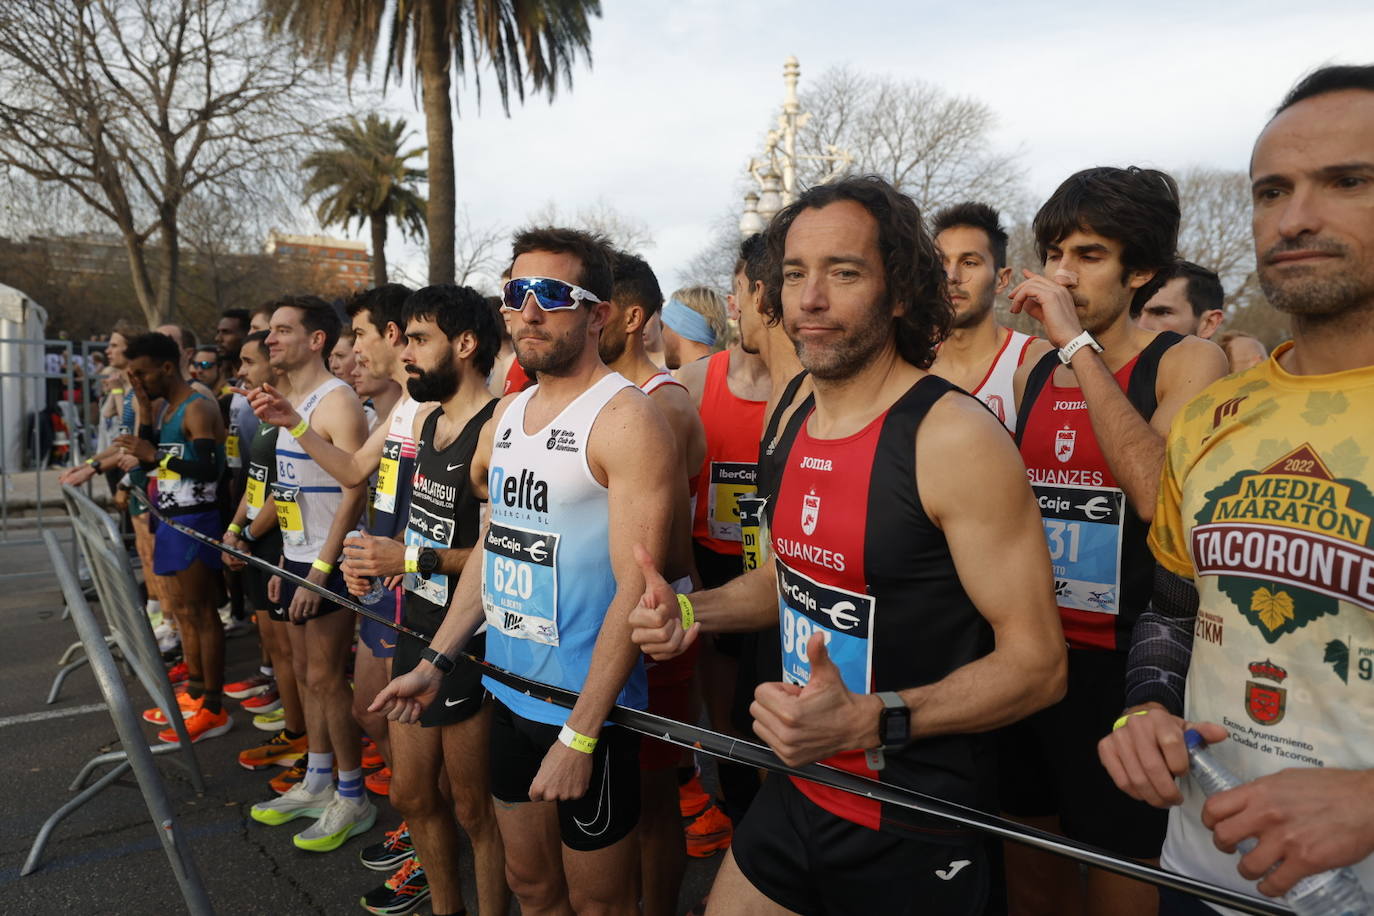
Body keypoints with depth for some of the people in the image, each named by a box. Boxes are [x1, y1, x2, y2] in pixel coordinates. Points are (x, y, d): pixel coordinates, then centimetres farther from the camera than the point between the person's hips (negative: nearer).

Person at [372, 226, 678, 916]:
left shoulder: (626, 420, -17)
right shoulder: (507, 414, 8)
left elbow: (636, 590, -21)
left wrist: (580, 737, -21)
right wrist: (435, 662, 12)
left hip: (588, 707, -7)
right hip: (508, 694, 7)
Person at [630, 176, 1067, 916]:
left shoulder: (954, 437, -21)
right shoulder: (798, 425, 2)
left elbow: (1036, 662, -19)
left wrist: (868, 721, -31)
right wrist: (693, 614, 1)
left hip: (913, 830, -6)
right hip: (797, 794, 7)